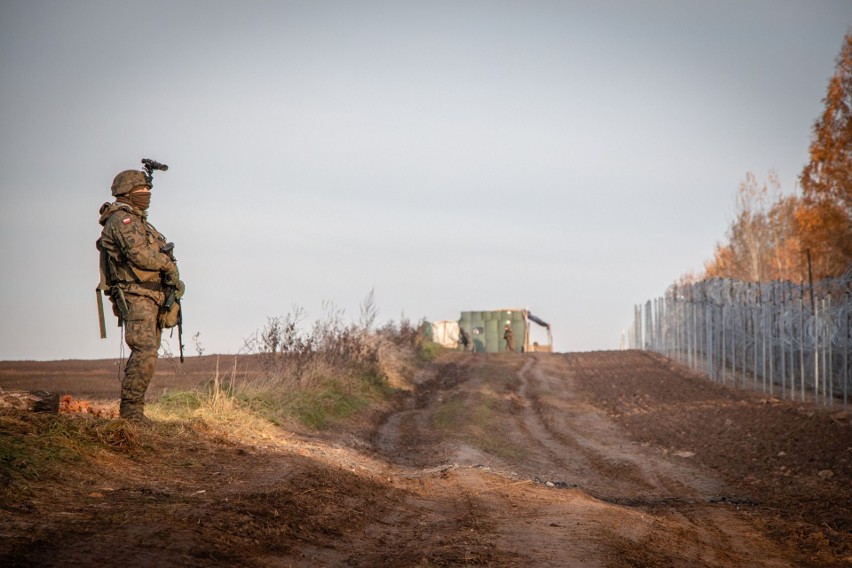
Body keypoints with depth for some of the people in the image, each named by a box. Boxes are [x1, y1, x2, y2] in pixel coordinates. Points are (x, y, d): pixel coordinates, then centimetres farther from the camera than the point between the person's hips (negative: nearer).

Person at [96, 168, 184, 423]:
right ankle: (131, 409, -18)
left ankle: (132, 411, 11)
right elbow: (139, 254, -21)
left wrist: (173, 281, 8)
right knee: (145, 353, -18)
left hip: (152, 298, 10)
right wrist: (169, 264, -8)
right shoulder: (122, 219, -8)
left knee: (144, 354, 9)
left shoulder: (138, 221, 24)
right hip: (135, 296, -10)